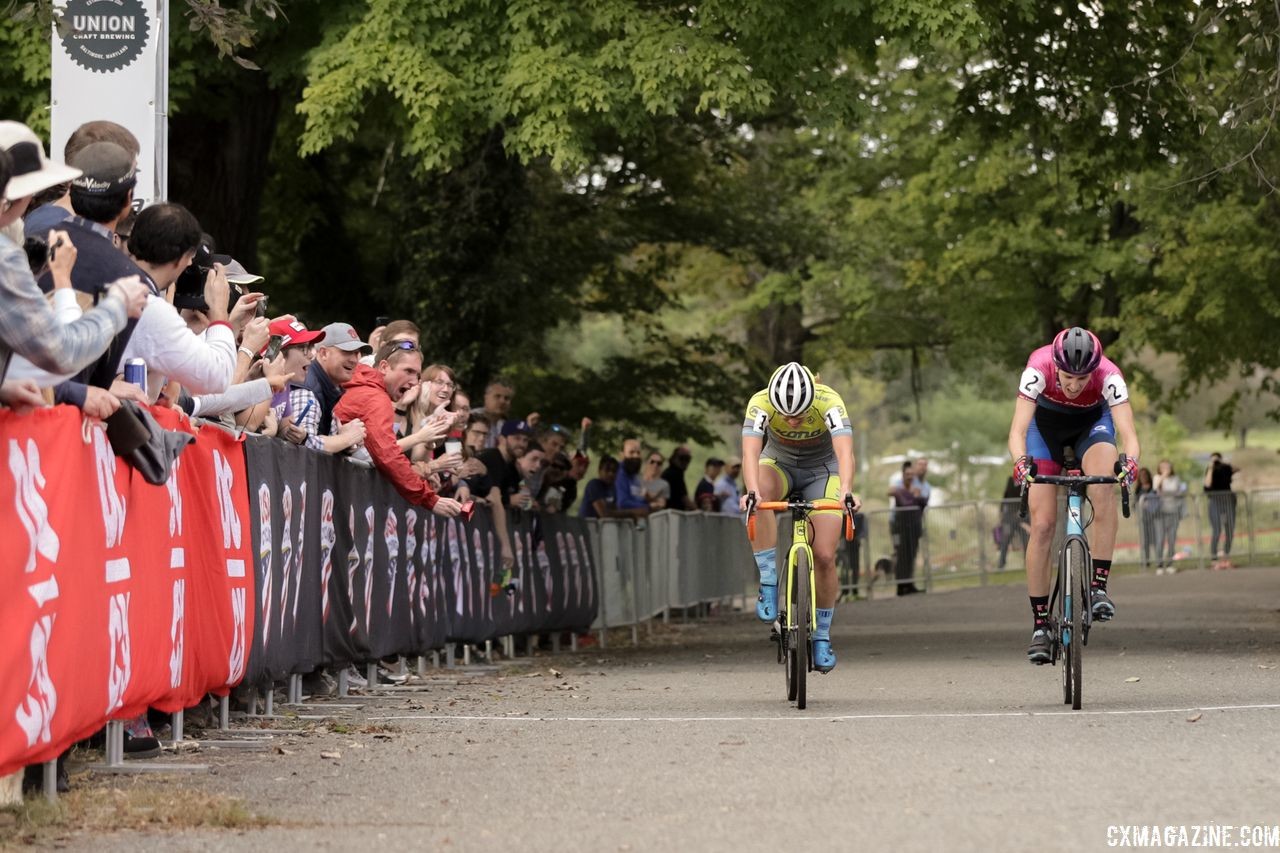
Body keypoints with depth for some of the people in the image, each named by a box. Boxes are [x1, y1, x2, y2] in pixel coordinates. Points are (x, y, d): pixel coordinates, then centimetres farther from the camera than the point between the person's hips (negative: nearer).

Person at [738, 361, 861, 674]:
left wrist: (846, 491, -63)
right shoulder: (760, 403, -30)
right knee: (760, 494, -36)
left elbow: (845, 451, -45)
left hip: (823, 469, 0)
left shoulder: (829, 402, -32)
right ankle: (769, 581, -26)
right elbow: (750, 452, -43)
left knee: (824, 556, -10)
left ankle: (822, 636, 10)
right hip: (780, 463, 0)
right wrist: (752, 491, -61)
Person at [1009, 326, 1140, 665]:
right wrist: (1021, 461, -59)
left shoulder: (1109, 376, -33)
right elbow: (1018, 430, -39)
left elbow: (1128, 433, -39)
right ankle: (1040, 626, -2)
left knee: (1103, 487, -34)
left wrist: (1131, 460, -61)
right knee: (1042, 524, -10)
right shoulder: (1038, 369, -35)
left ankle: (1099, 586, -27)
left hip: (1092, 423, 0)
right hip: (1046, 424, 0)